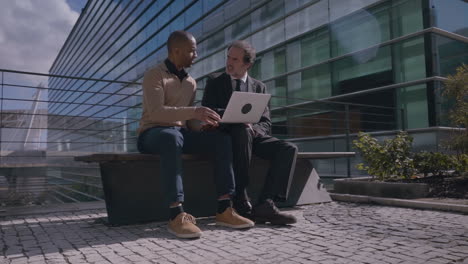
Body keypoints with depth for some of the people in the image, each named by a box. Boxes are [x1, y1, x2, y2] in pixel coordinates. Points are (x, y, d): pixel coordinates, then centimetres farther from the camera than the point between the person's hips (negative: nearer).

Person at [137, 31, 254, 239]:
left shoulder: (191, 82, 16)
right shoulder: (154, 75, -7)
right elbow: (156, 112, -24)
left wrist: (204, 118, -4)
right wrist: (193, 112, -35)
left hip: (179, 133, 6)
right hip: (152, 134, -6)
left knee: (222, 139, -18)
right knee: (172, 137, -42)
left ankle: (224, 209, -24)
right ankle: (176, 215, -45)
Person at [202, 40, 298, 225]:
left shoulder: (259, 87, 15)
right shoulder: (214, 84, 10)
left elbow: (265, 123, 9)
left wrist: (254, 129, -17)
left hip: (253, 137, 3)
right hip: (227, 136, -3)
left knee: (288, 149, -22)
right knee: (242, 131, -38)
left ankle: (265, 205, -32)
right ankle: (241, 203, -34)